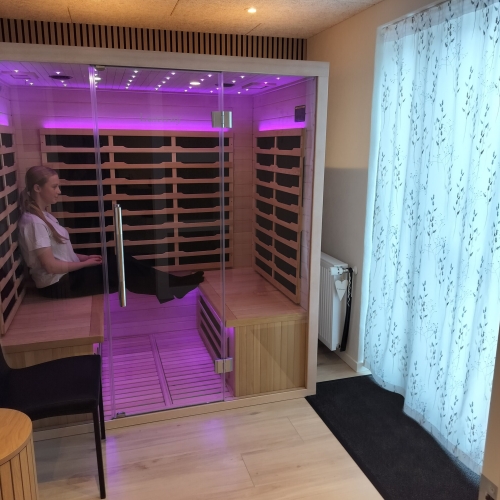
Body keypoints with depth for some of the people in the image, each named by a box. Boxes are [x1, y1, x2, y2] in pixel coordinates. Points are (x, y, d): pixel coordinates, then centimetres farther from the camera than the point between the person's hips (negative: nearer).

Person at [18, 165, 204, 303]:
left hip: (68, 274, 9)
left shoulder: (44, 216, 10)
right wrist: (85, 263, -12)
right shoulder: (33, 222, -20)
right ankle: (171, 286, -2)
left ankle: (172, 284, -5)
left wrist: (85, 257, 2)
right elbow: (51, 265, -23)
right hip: (57, 285, -9)